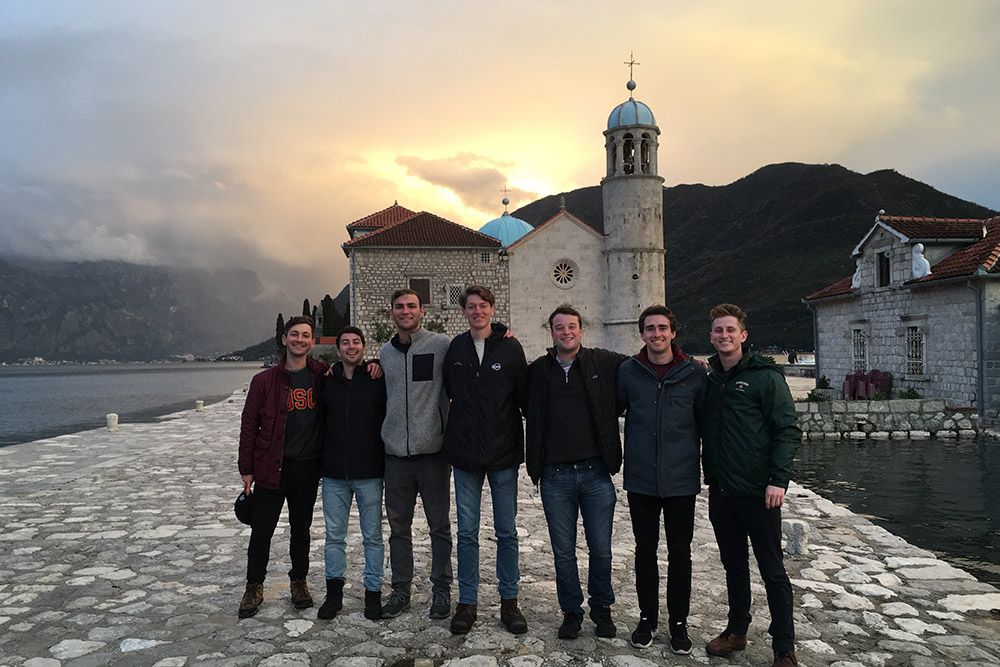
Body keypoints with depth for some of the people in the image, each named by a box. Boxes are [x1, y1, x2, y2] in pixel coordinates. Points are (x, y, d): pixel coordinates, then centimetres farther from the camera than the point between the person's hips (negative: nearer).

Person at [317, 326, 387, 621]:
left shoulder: (379, 380, -4)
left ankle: (373, 591, 20)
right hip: (334, 474, 3)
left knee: (373, 535, 7)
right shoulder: (327, 381, 5)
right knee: (334, 535, 11)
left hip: (369, 473, -3)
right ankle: (334, 591, 24)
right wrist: (321, 459, 11)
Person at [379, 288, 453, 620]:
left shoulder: (442, 344, -5)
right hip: (395, 454, 4)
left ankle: (441, 589, 22)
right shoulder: (385, 352, 10)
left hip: (433, 452, -4)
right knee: (398, 526, 12)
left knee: (439, 526, 7)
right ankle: (400, 590, 26)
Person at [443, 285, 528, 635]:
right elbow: (445, 392, 13)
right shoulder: (455, 349, 4)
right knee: (467, 532, 8)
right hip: (464, 454, 1)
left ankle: (509, 599, 23)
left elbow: (524, 397, -1)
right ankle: (467, 601, 21)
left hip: (503, 452, -1)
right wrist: (450, 439, 7)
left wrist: (525, 446, -3)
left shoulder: (510, 348, -2)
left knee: (506, 531, 9)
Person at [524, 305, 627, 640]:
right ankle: (571, 611, 29)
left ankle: (601, 607, 32)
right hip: (555, 477, 1)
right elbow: (529, 410, 18)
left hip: (596, 473, -1)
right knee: (563, 551, 11)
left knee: (601, 549, 10)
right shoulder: (537, 371, 5)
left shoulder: (604, 362, 1)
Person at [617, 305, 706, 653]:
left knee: (679, 553, 9)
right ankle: (647, 618, 28)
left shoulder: (694, 373, -2)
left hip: (681, 480, -1)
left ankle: (678, 622, 26)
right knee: (645, 550, 12)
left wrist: (692, 455, 4)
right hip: (640, 480, 1)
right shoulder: (628, 371, -1)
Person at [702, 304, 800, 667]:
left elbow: (788, 430, -11)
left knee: (772, 570, 4)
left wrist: (778, 479, -18)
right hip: (720, 492, 5)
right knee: (733, 565, 17)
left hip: (757, 492, -5)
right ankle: (736, 631, 32)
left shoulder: (765, 376, -7)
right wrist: (710, 474, 7)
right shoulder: (709, 380, 10)